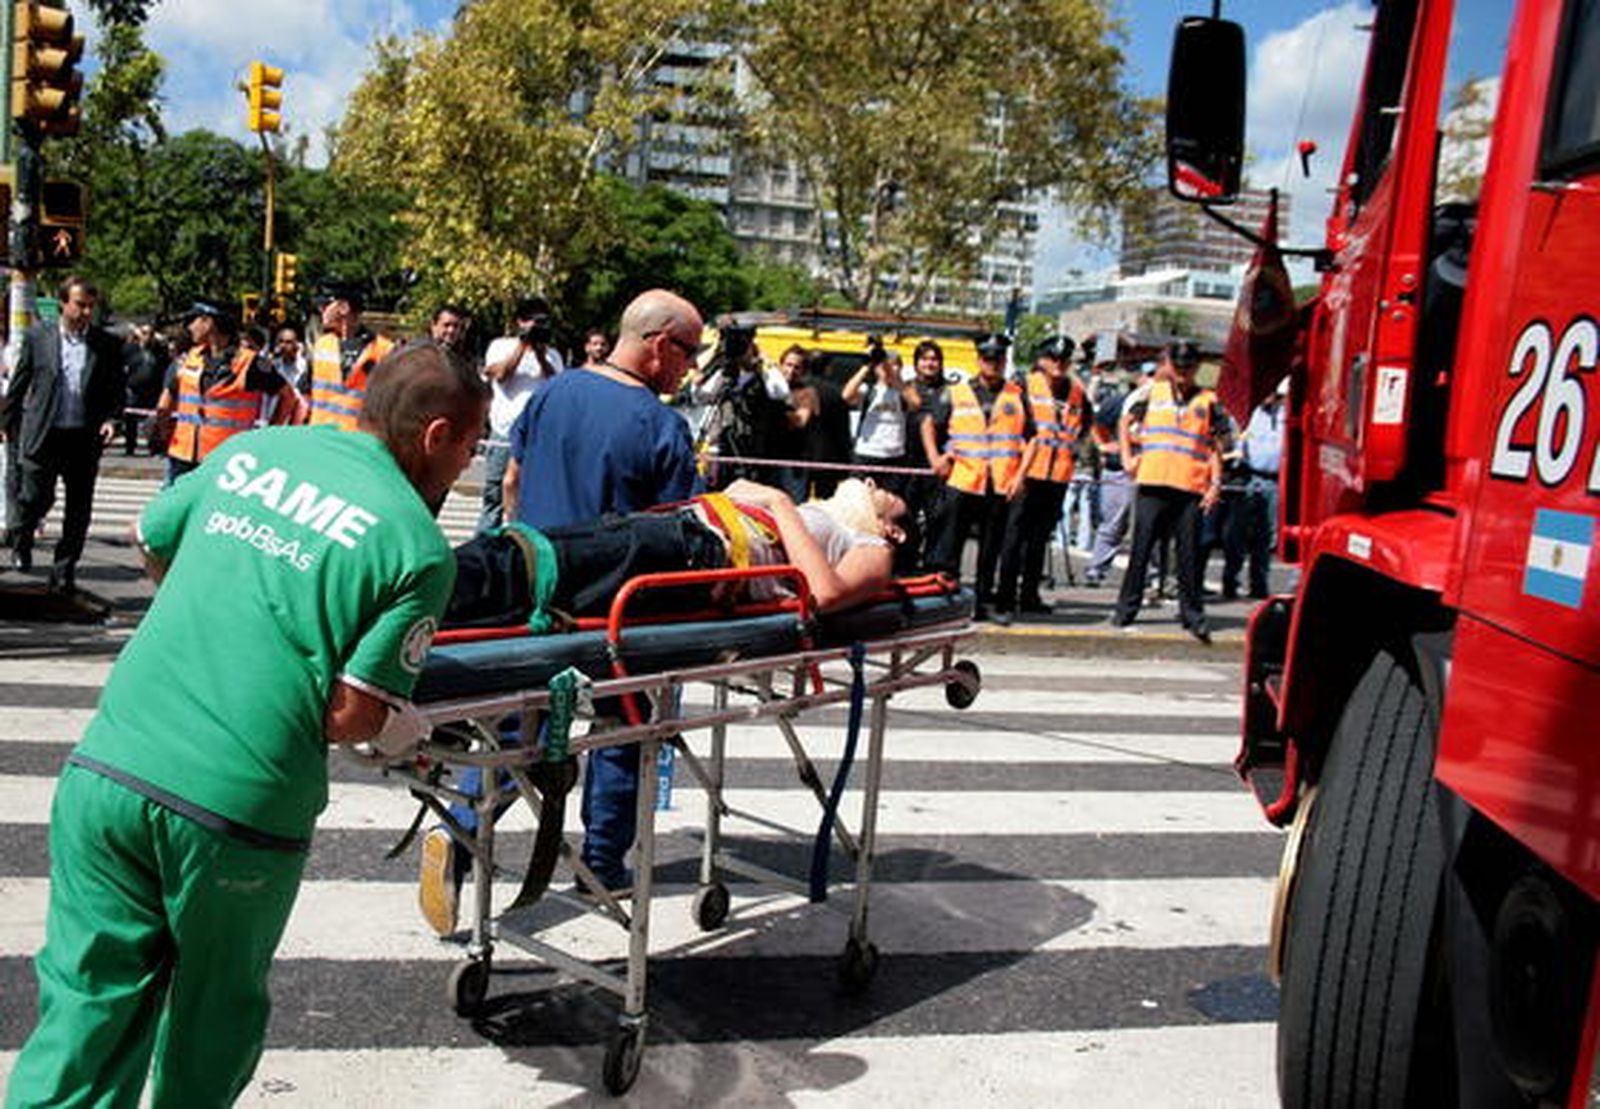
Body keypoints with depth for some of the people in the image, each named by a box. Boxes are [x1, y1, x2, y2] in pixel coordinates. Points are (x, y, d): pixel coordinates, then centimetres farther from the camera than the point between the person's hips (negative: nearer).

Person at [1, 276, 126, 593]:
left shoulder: (107, 344, 5)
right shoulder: (38, 335, 4)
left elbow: (118, 389, 9)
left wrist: (111, 419, -7)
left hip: (85, 438, 1)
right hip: (43, 434, -1)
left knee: (79, 510, 3)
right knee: (36, 498, -1)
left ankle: (64, 571, 15)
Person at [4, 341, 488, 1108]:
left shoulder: (249, 449, 9)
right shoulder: (419, 547, -7)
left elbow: (151, 544, 25)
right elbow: (351, 719, -11)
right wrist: (409, 732, 10)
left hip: (108, 767, 4)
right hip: (240, 805, -4)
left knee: (87, 1003, 15)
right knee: (215, 1019, 21)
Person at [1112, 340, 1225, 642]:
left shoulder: (1207, 401, 9)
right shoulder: (1152, 392, 9)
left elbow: (1214, 446, 10)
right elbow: (1126, 421, 20)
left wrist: (1216, 483, 1)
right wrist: (1127, 456, 10)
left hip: (1191, 487, 0)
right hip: (1152, 483, 0)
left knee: (1189, 554, 2)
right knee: (1141, 549, 3)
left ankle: (1192, 614, 12)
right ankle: (1126, 609, 11)